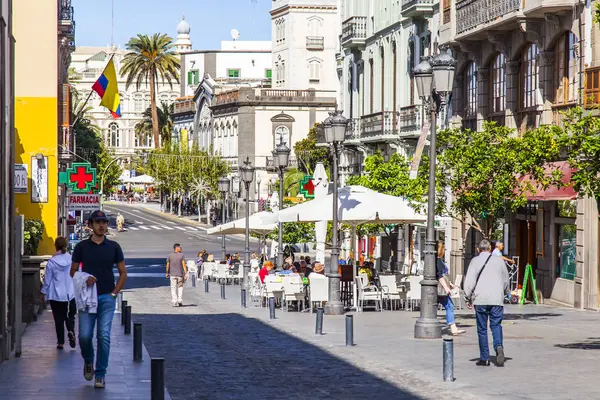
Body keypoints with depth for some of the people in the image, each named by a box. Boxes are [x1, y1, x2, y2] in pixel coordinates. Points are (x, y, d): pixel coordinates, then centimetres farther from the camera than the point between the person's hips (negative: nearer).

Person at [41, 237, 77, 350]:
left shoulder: (51, 262, -10)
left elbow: (47, 280, -3)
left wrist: (43, 293, 10)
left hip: (56, 295, -1)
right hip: (70, 294, 1)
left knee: (59, 319, 9)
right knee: (70, 315, 15)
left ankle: (60, 342, 10)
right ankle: (71, 331, -14)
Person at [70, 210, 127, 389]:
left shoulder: (113, 247, 7)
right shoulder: (82, 246, 5)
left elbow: (123, 273, 11)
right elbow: (73, 271, 10)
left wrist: (114, 293, 1)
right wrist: (84, 280, -10)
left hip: (107, 297, 0)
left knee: (104, 336, -7)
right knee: (85, 335, -6)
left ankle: (100, 375, 0)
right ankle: (88, 362, 25)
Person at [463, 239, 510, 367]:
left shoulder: (475, 261, 1)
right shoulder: (499, 261, 9)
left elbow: (469, 281, -7)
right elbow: (506, 280, 17)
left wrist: (469, 297, 3)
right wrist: (504, 293, 32)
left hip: (480, 300, -1)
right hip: (497, 299, 2)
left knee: (482, 329, 6)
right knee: (496, 325, 6)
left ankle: (484, 358, 6)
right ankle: (499, 346, -23)